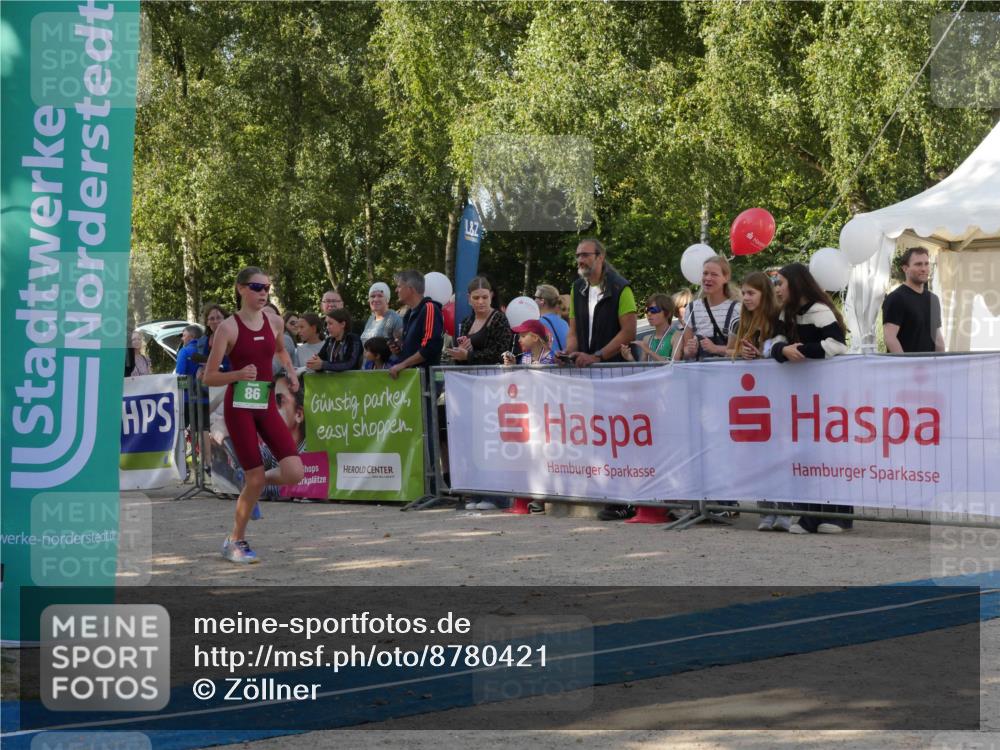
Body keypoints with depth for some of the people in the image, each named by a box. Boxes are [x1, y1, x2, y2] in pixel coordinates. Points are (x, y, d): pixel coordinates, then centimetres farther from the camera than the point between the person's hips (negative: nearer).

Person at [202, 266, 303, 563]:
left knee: (294, 474, -10)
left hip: (267, 405, 5)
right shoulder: (229, 327, -9)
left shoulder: (275, 322, 4)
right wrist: (238, 374, -24)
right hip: (239, 407, -4)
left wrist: (291, 373, 9)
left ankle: (256, 482, 23)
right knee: (255, 480, -5)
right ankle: (235, 541, 16)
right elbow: (209, 377, -7)